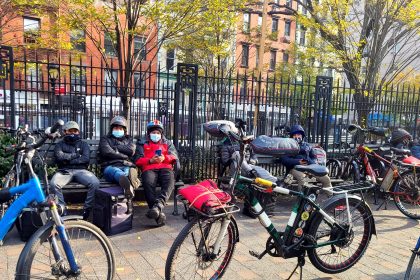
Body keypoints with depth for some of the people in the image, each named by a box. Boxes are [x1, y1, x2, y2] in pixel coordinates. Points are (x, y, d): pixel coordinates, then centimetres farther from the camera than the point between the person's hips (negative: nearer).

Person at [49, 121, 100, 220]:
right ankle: (62, 209, -18)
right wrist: (76, 155, 0)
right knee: (53, 184, -35)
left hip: (81, 170, 0)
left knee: (95, 183, -31)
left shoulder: (83, 144, 21)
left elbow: (86, 158, 2)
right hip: (65, 171, 0)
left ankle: (87, 209, -17)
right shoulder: (60, 144, 22)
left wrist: (68, 160, -3)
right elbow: (59, 157, -1)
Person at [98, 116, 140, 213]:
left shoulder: (128, 139, 33)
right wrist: (124, 156, 6)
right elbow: (107, 152, 4)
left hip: (127, 166, 2)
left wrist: (115, 148, 9)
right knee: (117, 172, -41)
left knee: (129, 171, -38)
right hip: (110, 167, -2)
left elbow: (131, 150, 9)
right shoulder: (105, 139, 26)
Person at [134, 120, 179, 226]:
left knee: (169, 182, -36)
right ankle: (159, 213, -47)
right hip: (149, 169, -1)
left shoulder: (168, 143, 32)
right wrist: (150, 160, -6)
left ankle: (158, 205, -55)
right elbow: (138, 160, 14)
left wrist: (164, 158, -6)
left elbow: (174, 156, 15)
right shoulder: (142, 143, 28)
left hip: (165, 168, 1)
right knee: (148, 184, -37)